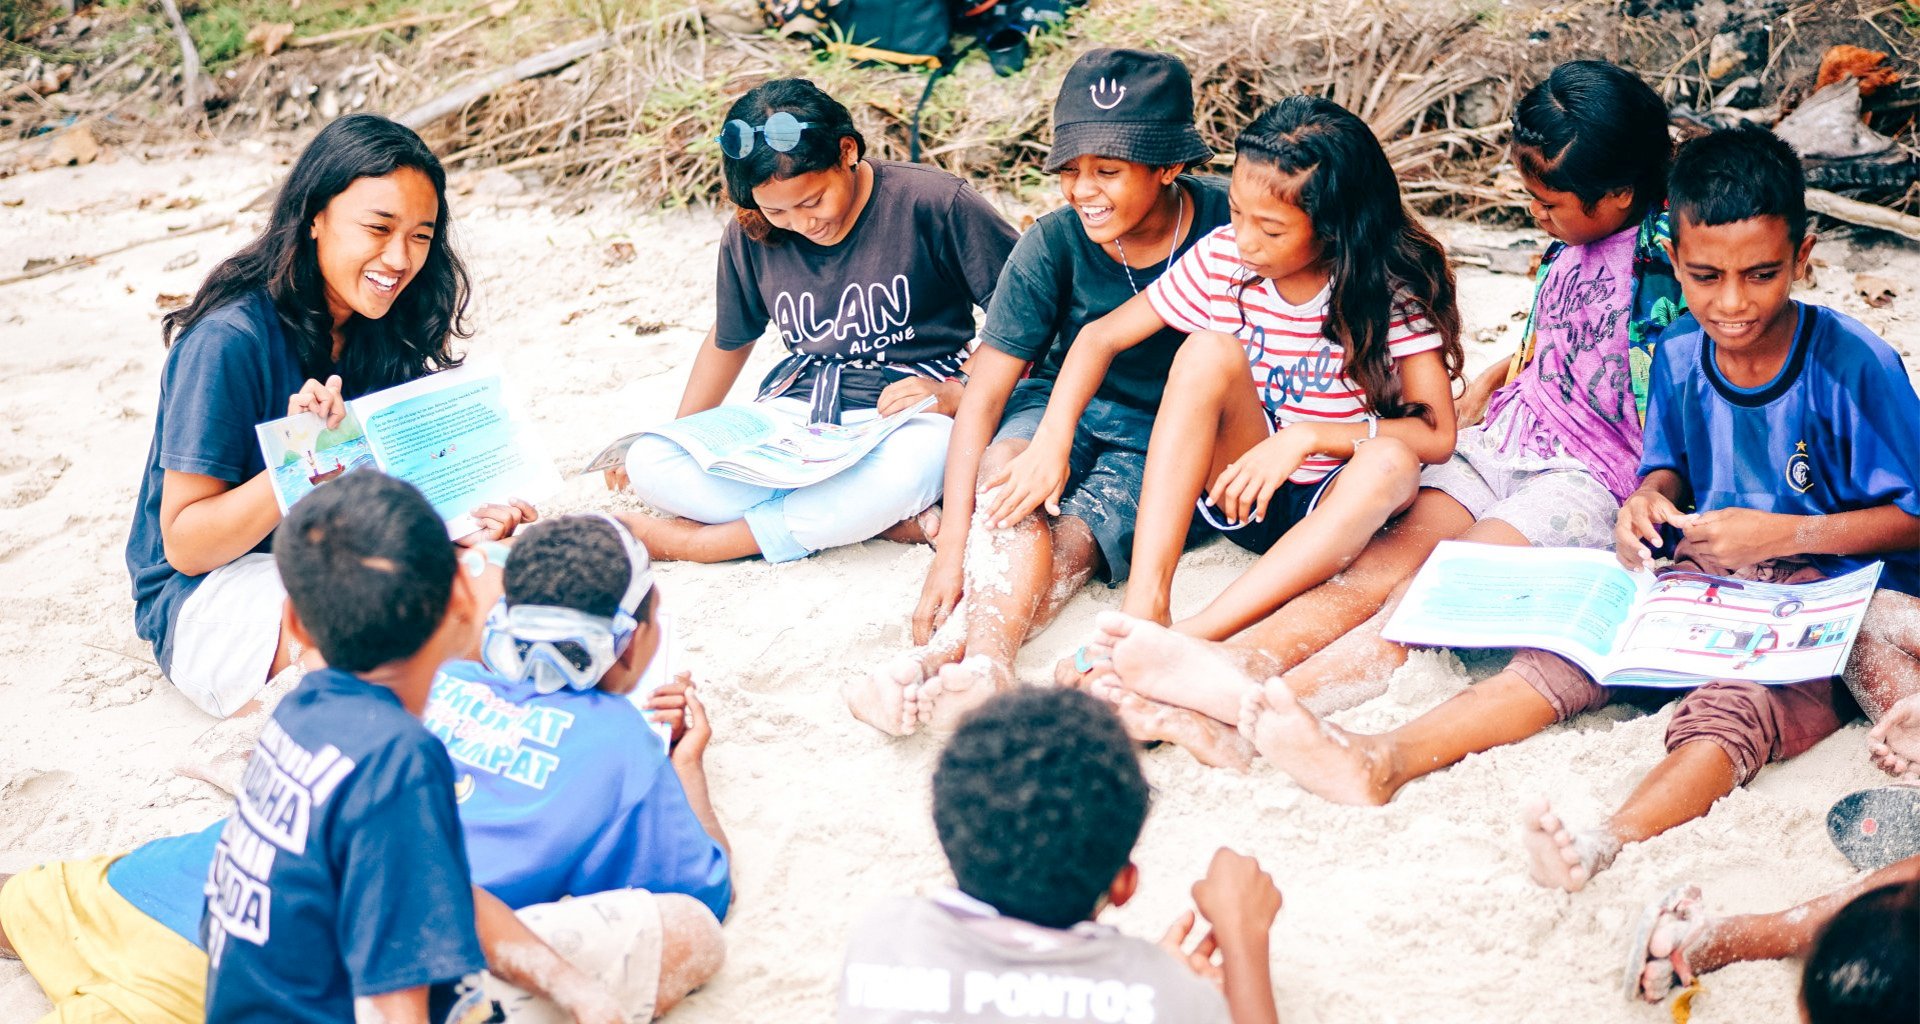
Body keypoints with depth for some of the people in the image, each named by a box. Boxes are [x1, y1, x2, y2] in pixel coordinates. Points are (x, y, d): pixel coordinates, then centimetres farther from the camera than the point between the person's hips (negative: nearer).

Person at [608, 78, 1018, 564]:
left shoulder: (931, 203, -10)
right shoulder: (749, 236, 3)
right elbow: (729, 340, 21)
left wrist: (955, 395, -17)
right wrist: (678, 436, 18)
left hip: (911, 414, -4)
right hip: (797, 410, 4)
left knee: (910, 465, -43)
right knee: (648, 463, -21)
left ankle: (693, 541, -22)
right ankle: (885, 519, -24)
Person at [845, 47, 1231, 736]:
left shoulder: (1225, 228, -15)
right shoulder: (1053, 244, -13)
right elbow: (984, 389, -16)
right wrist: (951, 546, -25)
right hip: (1062, 404, 1)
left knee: (1069, 550, -29)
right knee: (1005, 467, -34)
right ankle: (983, 660, -54)